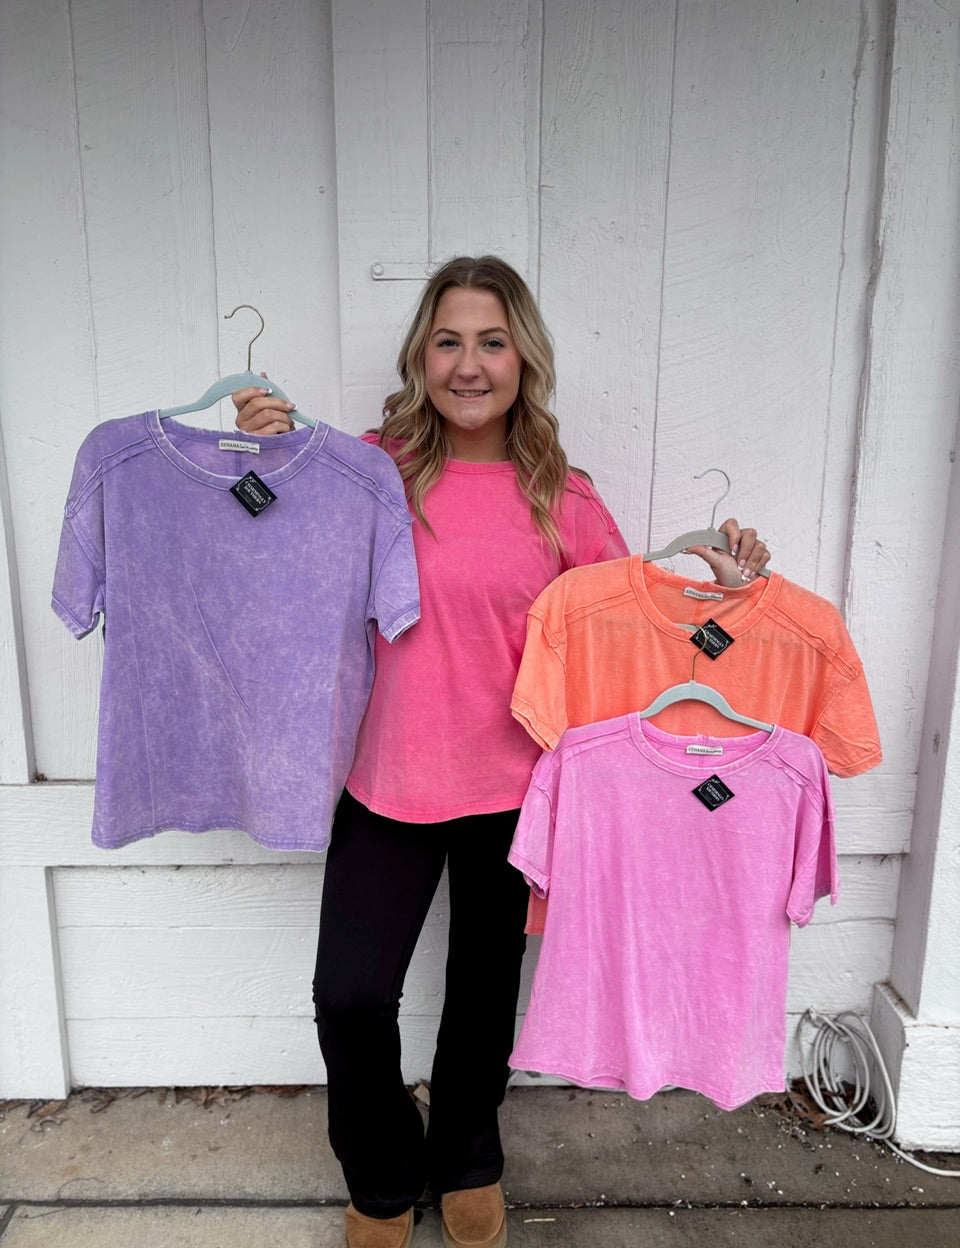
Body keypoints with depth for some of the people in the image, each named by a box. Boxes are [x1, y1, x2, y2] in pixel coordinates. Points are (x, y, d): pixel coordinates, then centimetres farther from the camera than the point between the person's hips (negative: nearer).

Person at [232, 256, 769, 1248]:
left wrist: (721, 587, -12)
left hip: (510, 788, 1)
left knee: (485, 989, 18)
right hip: (387, 782, 0)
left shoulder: (562, 498, -4)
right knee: (349, 997, 1)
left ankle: (466, 1164, 50)